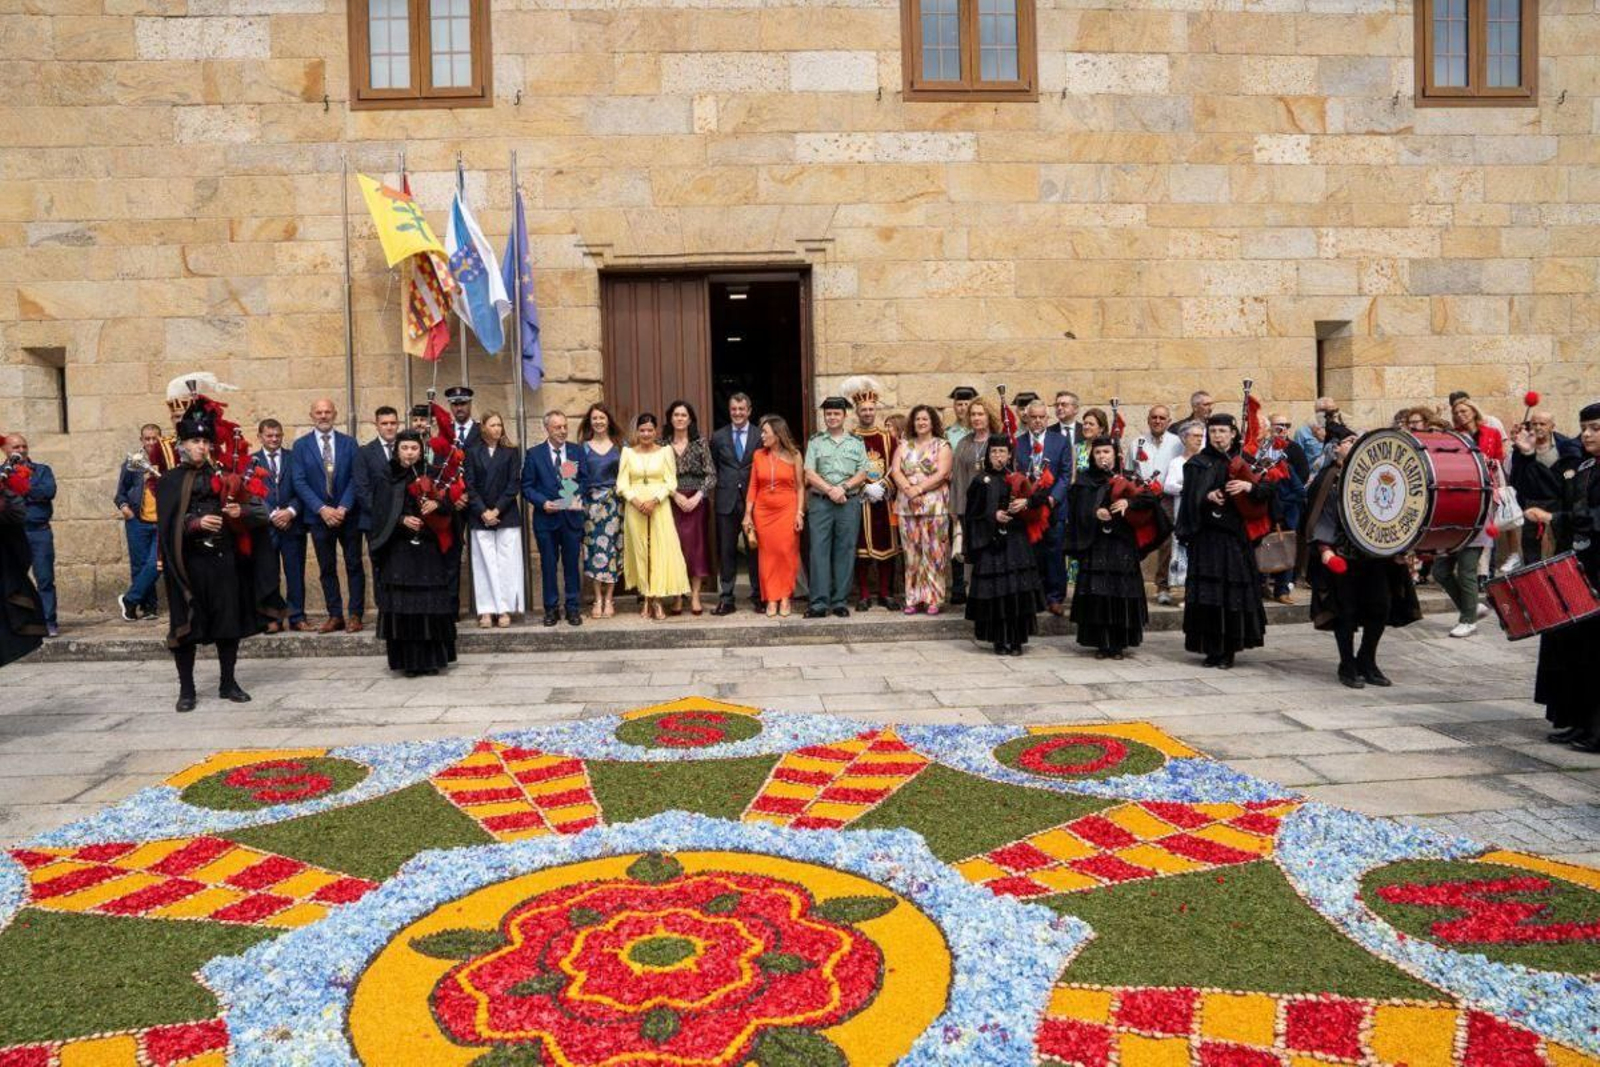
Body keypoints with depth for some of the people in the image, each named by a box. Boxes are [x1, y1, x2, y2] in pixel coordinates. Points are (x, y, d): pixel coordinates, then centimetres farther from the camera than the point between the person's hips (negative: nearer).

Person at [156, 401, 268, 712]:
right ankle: (186, 689, 13)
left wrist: (240, 512, -16)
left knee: (228, 622, 7)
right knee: (185, 625, 3)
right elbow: (168, 523, -7)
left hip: (223, 560, 2)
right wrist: (196, 523, -21)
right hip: (187, 562, -2)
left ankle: (228, 683, 20)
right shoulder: (169, 482, 2)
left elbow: (258, 513, 4)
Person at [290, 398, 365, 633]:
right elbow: (300, 482, -3)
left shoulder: (349, 442, 5)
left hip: (348, 514, 0)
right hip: (319, 516, 0)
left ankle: (355, 615, 7)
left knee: (354, 565, 2)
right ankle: (335, 616, 10)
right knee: (327, 569, 5)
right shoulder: (301, 445, 4)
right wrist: (322, 509, -13)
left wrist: (343, 508, -13)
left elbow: (355, 478, -1)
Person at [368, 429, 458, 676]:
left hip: (428, 548, 1)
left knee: (431, 603, -2)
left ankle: (431, 658, 6)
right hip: (399, 549, -1)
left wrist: (437, 505, -14)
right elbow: (381, 513, 0)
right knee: (402, 603, -5)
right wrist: (402, 520, -15)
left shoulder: (430, 475, 10)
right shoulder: (387, 479, 6)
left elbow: (448, 506, 7)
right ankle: (409, 661, 1)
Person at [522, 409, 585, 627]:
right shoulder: (534, 454, 1)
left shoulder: (577, 452, 6)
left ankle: (572, 608, 15)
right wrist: (543, 502, -14)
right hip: (546, 518, -1)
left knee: (571, 564, 6)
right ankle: (551, 609, 15)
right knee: (548, 565, 5)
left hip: (572, 516, 1)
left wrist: (579, 498, -12)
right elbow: (527, 487, 0)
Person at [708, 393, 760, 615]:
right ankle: (725, 598, 8)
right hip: (727, 501, 1)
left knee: (754, 549, 4)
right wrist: (720, 487, 5)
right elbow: (713, 468, 14)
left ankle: (758, 596, 14)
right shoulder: (718, 436, 8)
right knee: (726, 551, 3)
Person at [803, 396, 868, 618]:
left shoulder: (856, 442, 11)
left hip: (849, 502, 1)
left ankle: (839, 601, 8)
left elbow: (862, 474, 5)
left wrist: (843, 487, -10)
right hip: (820, 502, -1)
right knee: (819, 550, -5)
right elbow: (810, 474, 1)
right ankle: (819, 603, -3)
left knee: (845, 551, 2)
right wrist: (830, 490, -11)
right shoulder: (815, 442, 8)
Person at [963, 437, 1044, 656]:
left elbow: (1043, 494, 3)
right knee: (995, 591, -4)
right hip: (991, 543, -2)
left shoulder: (1018, 479, 9)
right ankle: (999, 641, 4)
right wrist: (993, 516, -11)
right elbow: (971, 515, 2)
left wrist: (1025, 502, -13)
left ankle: (1016, 640, 5)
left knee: (1019, 590, -2)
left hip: (1016, 541, 2)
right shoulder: (981, 481, 3)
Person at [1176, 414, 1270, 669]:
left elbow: (1266, 492, 3)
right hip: (1207, 535, -1)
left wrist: (1249, 486, -16)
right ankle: (1212, 648, 4)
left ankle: (1228, 649, 8)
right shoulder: (1198, 464, 7)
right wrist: (1207, 497, -17)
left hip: (1236, 535, 1)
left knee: (1234, 590, -1)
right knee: (1209, 593, -4)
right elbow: (1190, 499, 1)